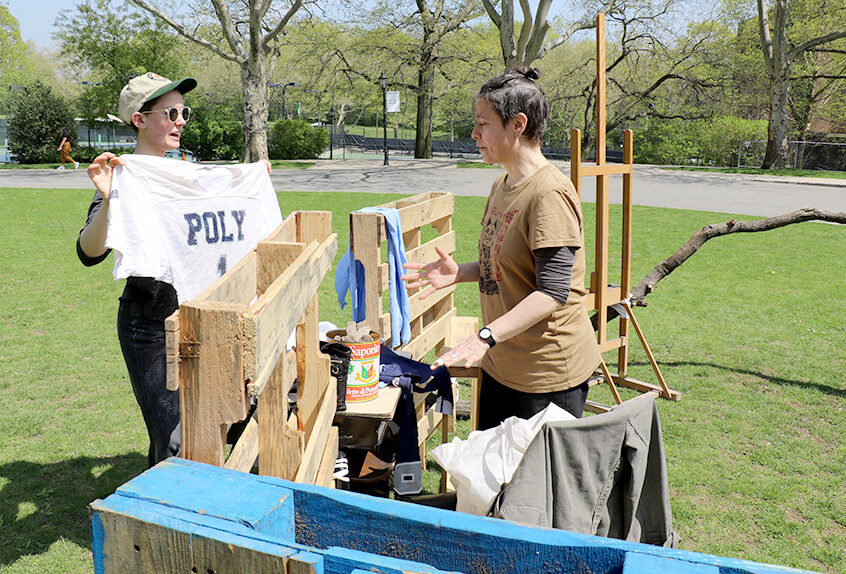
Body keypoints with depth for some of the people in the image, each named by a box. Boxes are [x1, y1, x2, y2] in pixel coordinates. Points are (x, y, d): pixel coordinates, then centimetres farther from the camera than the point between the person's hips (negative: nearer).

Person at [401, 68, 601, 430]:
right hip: (501, 364, 9)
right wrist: (459, 273, 4)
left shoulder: (551, 193, -20)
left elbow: (553, 291, -24)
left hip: (550, 372, -9)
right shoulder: (502, 185, 10)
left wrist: (486, 336, -31)